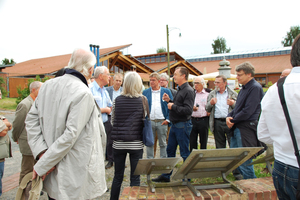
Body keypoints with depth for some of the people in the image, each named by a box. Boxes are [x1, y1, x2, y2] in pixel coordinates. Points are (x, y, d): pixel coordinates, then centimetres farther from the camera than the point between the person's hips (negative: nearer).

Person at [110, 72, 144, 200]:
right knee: (135, 178, 10)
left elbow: (112, 121, 6)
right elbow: (146, 121, 2)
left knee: (117, 176, 15)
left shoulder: (117, 100, -4)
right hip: (136, 144, -1)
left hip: (118, 144, 2)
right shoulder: (143, 100, -7)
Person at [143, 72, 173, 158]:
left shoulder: (166, 91, 4)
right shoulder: (145, 92, 7)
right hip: (149, 122, 1)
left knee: (163, 143, 8)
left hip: (162, 122, -1)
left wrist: (168, 119, -6)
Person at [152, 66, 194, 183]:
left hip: (183, 125, -10)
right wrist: (169, 100, 7)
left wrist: (173, 106, -16)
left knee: (185, 153, 4)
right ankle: (166, 176, 27)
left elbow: (188, 110, -24)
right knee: (170, 150, 15)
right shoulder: (180, 90, 15)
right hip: (175, 125, 10)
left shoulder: (188, 91, -15)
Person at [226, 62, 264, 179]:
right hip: (237, 128, 9)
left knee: (245, 161, -1)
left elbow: (248, 111, -20)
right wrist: (229, 116, 0)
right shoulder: (244, 88, 16)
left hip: (247, 128, -9)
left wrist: (233, 120, -9)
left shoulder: (255, 88, -14)